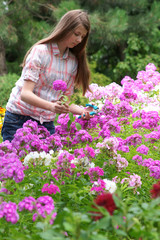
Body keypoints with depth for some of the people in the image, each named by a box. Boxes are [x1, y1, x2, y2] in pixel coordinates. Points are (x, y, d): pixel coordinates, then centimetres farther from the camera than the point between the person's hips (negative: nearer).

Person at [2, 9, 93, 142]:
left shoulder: (73, 61, 6)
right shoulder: (40, 51, -11)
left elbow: (65, 101, 5)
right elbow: (25, 94, -20)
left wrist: (82, 111, -15)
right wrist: (52, 106, -36)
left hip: (47, 122, 5)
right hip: (18, 119, -5)